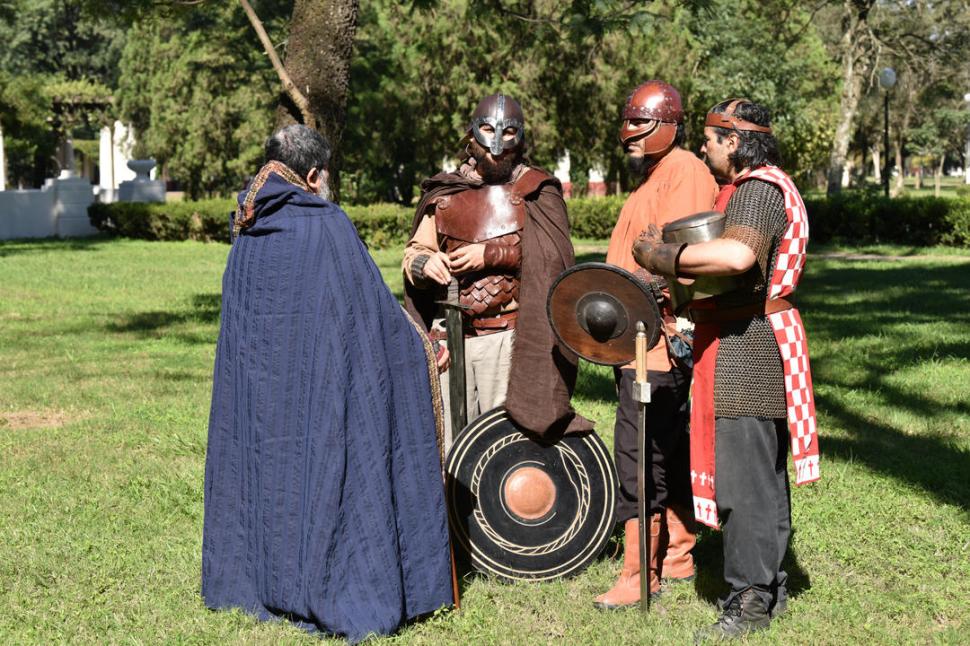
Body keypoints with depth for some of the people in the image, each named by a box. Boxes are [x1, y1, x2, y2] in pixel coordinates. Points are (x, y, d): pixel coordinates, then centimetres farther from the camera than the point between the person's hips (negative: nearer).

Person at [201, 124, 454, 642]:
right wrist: (421, 348, 2)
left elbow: (237, 314, 15)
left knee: (264, 461, 15)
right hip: (319, 380, -6)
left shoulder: (247, 231, 7)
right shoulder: (328, 225, -12)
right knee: (324, 468, 0)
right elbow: (374, 302, -9)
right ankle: (322, 596, 3)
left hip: (256, 380, 6)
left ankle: (258, 583, 23)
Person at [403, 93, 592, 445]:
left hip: (509, 336, -4)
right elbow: (413, 252, 16)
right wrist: (425, 262, -7)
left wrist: (491, 255, -13)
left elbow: (552, 255, -7)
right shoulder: (444, 192, 14)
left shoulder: (535, 189, 3)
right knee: (446, 440, 5)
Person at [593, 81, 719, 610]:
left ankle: (639, 572, -3)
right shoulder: (653, 177, 20)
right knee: (668, 451, 16)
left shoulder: (684, 170, -12)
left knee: (638, 456, -9)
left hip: (659, 342, -11)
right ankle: (677, 553, 26)